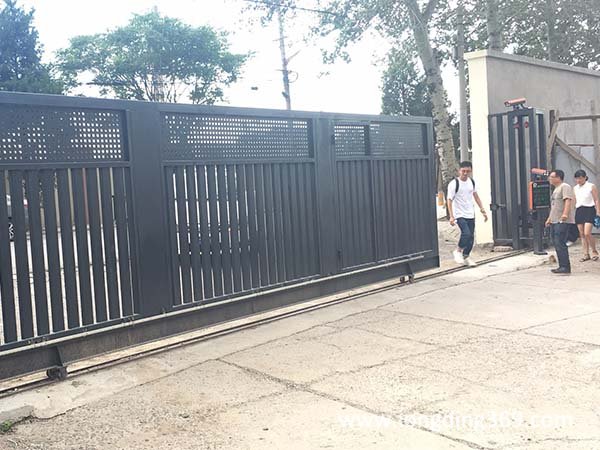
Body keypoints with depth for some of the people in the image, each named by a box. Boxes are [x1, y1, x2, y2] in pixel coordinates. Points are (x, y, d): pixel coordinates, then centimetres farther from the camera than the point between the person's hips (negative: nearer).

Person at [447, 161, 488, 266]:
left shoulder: (471, 182, 6)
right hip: (459, 214, -6)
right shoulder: (453, 184, -13)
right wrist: (451, 216, -22)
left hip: (470, 214, 6)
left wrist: (482, 210, 14)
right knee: (466, 233, -22)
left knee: (471, 236, 6)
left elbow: (475, 196, 18)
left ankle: (466, 256, 22)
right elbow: (449, 200, -14)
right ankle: (458, 251, 1)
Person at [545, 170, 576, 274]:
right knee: (557, 244, 10)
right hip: (554, 221, 10)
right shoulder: (556, 189, 23)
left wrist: (565, 214, -35)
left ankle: (565, 267, -12)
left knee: (560, 244, -14)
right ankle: (562, 266, 15)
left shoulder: (565, 187, -8)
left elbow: (568, 200, -22)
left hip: (562, 221, -10)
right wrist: (549, 218, 27)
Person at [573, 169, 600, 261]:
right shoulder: (575, 188, 13)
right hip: (579, 211, 5)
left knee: (587, 233, -15)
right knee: (582, 234, 4)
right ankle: (586, 254, 11)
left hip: (589, 210, -5)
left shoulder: (591, 186, -1)